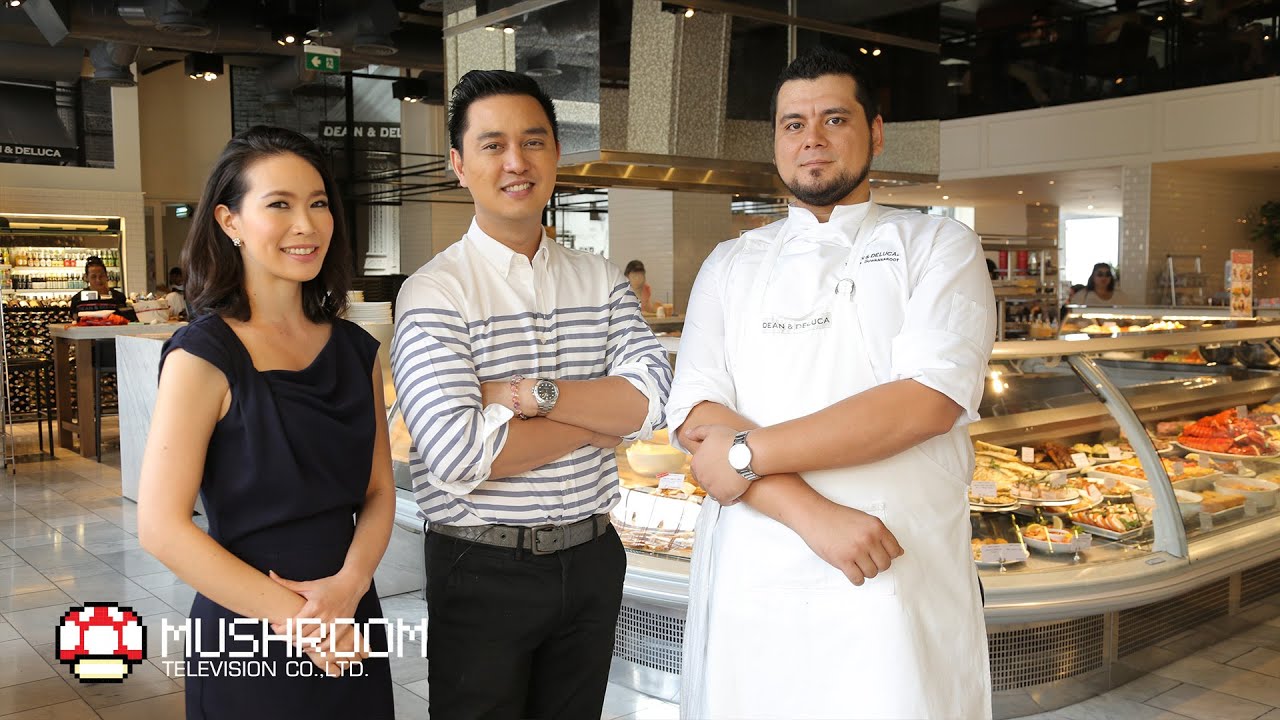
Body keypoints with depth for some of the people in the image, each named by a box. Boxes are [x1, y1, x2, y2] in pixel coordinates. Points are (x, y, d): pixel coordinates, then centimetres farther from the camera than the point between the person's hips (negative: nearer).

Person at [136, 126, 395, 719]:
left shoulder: (356, 350, 3)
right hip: (248, 641, -5)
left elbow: (378, 491, 4)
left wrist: (349, 585, -13)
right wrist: (292, 617, -17)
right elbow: (161, 526, -16)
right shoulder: (204, 354, -13)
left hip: (352, 629, 5)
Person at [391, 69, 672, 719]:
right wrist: (605, 416, -14)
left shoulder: (602, 280, 5)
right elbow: (460, 454, -23)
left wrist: (534, 394, -22)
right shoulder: (433, 292, -12)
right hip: (484, 572, -4)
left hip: (593, 560, 5)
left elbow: (653, 398, -9)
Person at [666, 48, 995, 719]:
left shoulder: (939, 247, 3)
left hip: (897, 581, -2)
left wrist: (748, 453, -14)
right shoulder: (729, 266, 10)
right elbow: (695, 416, -4)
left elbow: (929, 401, -13)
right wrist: (810, 513, -18)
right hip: (751, 584, 2)